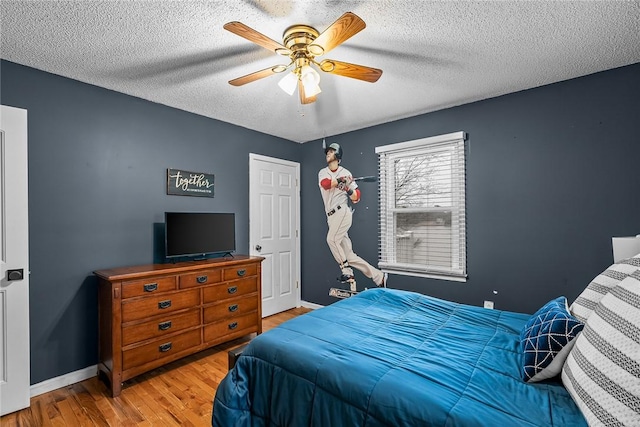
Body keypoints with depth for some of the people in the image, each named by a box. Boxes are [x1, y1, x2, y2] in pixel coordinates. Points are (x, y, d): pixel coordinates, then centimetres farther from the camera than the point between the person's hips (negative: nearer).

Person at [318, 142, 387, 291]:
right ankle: (379, 277, 10)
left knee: (332, 239, -26)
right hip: (332, 217, 5)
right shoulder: (322, 172, 15)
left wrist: (348, 189, -19)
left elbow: (356, 198, -1)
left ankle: (347, 271, -9)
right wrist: (340, 180, -18)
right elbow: (325, 184, -9)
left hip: (342, 212, -5)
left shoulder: (345, 173, 4)